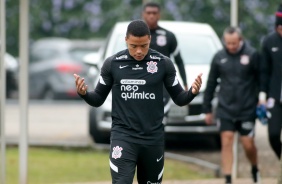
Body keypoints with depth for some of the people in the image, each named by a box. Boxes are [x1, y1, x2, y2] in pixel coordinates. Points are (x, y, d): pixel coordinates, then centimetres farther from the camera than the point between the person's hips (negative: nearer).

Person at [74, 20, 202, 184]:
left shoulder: (163, 63, -2)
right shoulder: (112, 64, -2)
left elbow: (179, 98, 5)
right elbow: (98, 99, 5)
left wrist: (193, 92, -17)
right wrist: (83, 93, -16)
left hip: (153, 138, 2)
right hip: (123, 136, -2)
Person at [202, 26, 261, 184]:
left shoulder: (252, 55, -5)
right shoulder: (219, 57, 3)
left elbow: (261, 80, -1)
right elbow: (211, 84, 9)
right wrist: (207, 109, 10)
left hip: (247, 110, -2)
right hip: (225, 110, 2)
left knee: (248, 145, 3)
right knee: (226, 143, -4)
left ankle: (255, 170, 31)